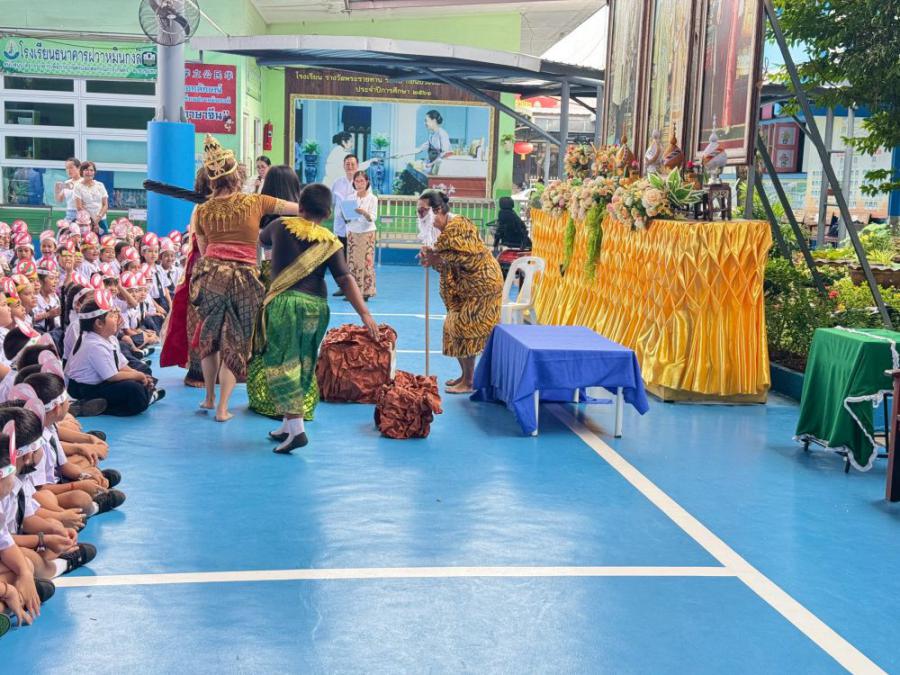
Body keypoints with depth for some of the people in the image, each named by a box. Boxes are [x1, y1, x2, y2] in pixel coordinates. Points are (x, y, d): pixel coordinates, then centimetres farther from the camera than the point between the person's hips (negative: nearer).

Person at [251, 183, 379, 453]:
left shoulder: (281, 227, 3)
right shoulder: (329, 242, 3)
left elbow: (261, 238, 25)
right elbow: (345, 279, -7)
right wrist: (364, 313, -9)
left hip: (284, 301, -3)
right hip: (317, 306, 3)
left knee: (281, 364, -1)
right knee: (302, 367, 15)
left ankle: (296, 429, -13)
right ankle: (288, 425, 24)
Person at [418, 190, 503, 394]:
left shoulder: (457, 225, -20)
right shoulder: (443, 229, 9)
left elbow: (466, 258, -25)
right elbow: (448, 263, 12)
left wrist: (436, 256, -20)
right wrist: (432, 258, -8)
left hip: (481, 284, -10)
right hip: (464, 286, 10)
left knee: (464, 328, -9)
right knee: (455, 325, 11)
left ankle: (469, 382, -2)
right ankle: (465, 375, 22)